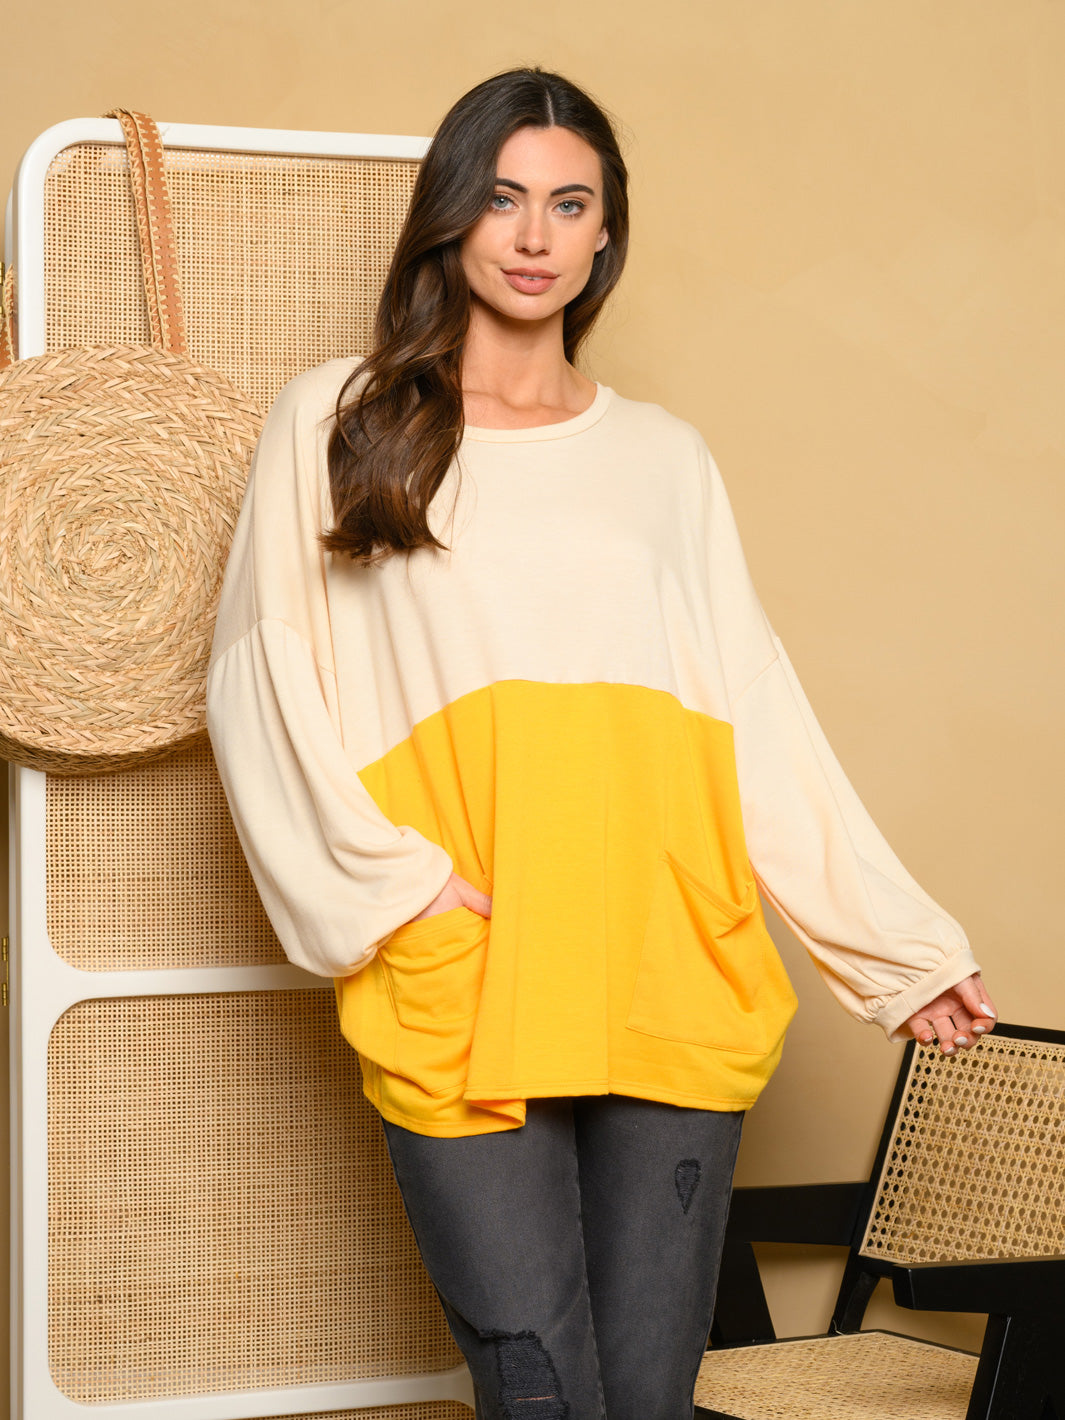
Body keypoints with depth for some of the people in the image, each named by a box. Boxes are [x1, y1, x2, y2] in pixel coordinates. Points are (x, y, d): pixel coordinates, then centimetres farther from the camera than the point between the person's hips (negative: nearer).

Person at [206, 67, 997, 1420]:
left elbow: (757, 718, 13)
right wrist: (393, 884, -8)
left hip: (673, 990, 2)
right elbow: (265, 684, 3)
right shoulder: (340, 421, 10)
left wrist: (899, 946, 9)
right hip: (457, 994, -2)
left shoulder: (663, 457, 16)